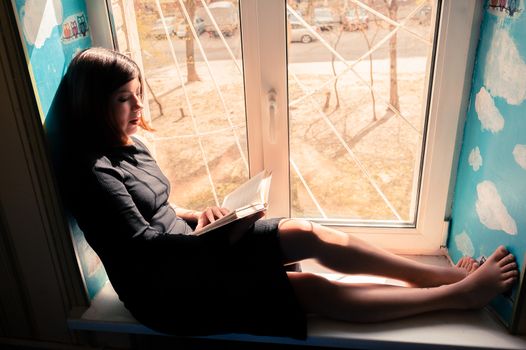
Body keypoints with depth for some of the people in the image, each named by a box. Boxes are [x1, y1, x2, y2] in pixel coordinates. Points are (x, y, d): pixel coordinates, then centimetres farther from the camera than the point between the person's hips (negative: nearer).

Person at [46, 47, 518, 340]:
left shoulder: (128, 145, 8)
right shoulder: (94, 170, -18)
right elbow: (141, 244, -21)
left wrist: (196, 218, -1)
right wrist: (215, 236, -18)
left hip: (188, 250, 8)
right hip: (167, 288, -7)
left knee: (309, 235, -11)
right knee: (312, 290, -14)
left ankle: (445, 274, -1)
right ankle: (459, 294, -2)